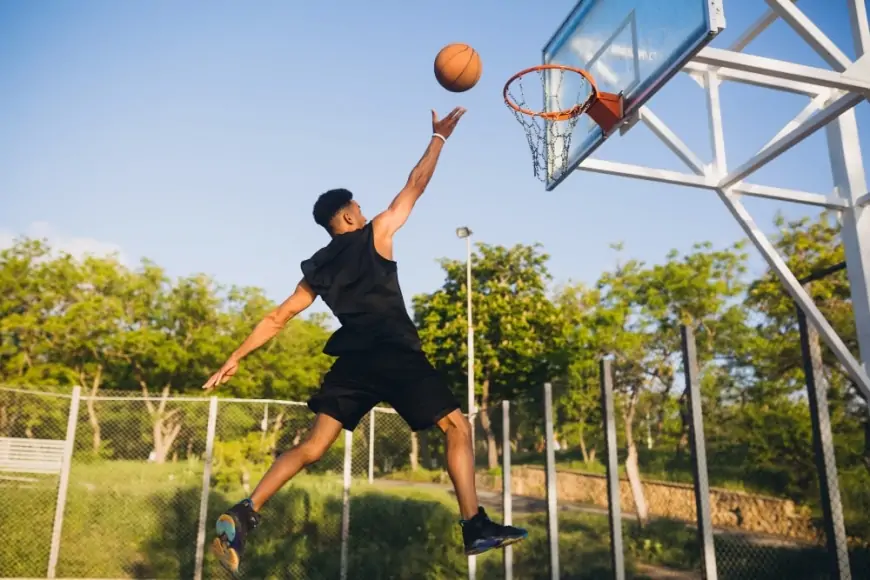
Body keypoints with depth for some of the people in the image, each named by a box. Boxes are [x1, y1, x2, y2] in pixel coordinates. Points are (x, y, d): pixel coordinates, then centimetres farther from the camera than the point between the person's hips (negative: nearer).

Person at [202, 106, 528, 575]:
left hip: (352, 360, 5)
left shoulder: (317, 268, 18)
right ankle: (476, 527, -4)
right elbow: (415, 186, 10)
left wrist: (236, 358, 19)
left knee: (313, 445, 7)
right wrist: (439, 137, 21)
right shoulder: (376, 234, 5)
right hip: (395, 355, -5)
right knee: (456, 427, 4)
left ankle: (244, 514, -6)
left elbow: (278, 317, 15)